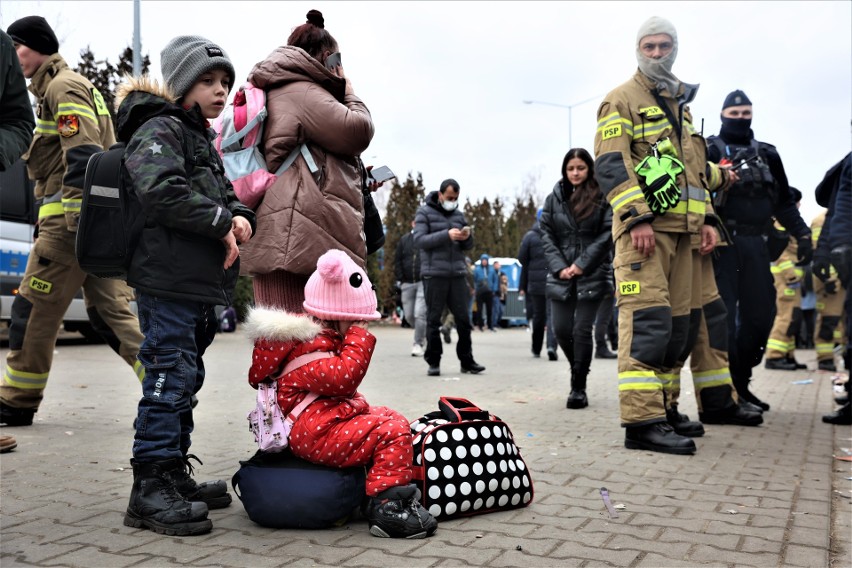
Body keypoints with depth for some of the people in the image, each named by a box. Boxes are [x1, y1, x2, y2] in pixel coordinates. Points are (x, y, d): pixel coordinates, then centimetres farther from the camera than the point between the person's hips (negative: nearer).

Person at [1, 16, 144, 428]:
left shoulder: (64, 87, -5)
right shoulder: (52, 90, 27)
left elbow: (82, 156, -18)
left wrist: (76, 218, -24)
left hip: (73, 220, -10)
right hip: (98, 219, 10)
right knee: (112, 311, 5)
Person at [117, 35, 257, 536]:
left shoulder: (202, 140, 25)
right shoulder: (160, 130, -5)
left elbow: (225, 193, 24)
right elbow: (162, 191, -22)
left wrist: (241, 217, 1)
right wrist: (222, 221, -15)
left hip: (200, 286, 10)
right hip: (168, 282, -10)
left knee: (185, 380, 13)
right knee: (170, 378, -10)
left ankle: (175, 477, 23)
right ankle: (151, 489, -4)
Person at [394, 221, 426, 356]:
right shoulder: (404, 239, 9)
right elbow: (397, 260, 11)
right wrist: (400, 279, 2)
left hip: (424, 282, -4)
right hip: (407, 283, 4)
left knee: (419, 314, -12)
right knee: (409, 315, 9)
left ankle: (418, 344, -2)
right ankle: (422, 334, 34)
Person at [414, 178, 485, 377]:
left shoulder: (458, 214, 16)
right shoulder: (425, 212, 2)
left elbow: (468, 246, 18)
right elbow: (419, 240, -10)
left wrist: (467, 237, -6)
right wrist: (446, 235, -20)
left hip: (457, 274, 4)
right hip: (434, 274, -4)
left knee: (463, 319, 3)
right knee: (433, 319, 1)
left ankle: (467, 361, 12)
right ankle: (433, 362, 9)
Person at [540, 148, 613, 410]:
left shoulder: (602, 197, 0)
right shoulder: (554, 198, 9)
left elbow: (608, 233, -6)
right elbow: (546, 235, 6)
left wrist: (582, 264, -12)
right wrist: (559, 267, -6)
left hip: (592, 275, -3)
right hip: (561, 275, 3)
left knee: (582, 330, -5)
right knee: (561, 328, 2)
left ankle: (579, 387, 6)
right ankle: (579, 371, 29)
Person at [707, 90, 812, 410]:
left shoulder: (767, 155, 20)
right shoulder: (709, 151, 4)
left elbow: (784, 201, 22)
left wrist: (801, 234, 15)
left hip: (756, 244, 6)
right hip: (722, 242, -6)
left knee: (760, 315, 6)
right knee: (722, 316, -8)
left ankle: (741, 384, 18)